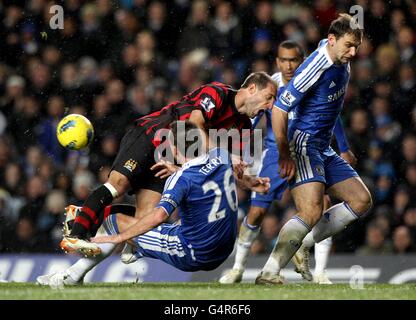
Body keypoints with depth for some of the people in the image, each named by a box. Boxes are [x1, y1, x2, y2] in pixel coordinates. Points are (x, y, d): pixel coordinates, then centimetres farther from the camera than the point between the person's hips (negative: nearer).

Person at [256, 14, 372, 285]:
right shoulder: (316, 68, -21)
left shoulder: (342, 63, 6)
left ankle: (304, 244, 8)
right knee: (312, 213, -24)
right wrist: (285, 156, -18)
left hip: (324, 150, 9)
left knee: (362, 201, 4)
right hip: (304, 145, -9)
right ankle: (268, 273, -23)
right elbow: (279, 109, -21)